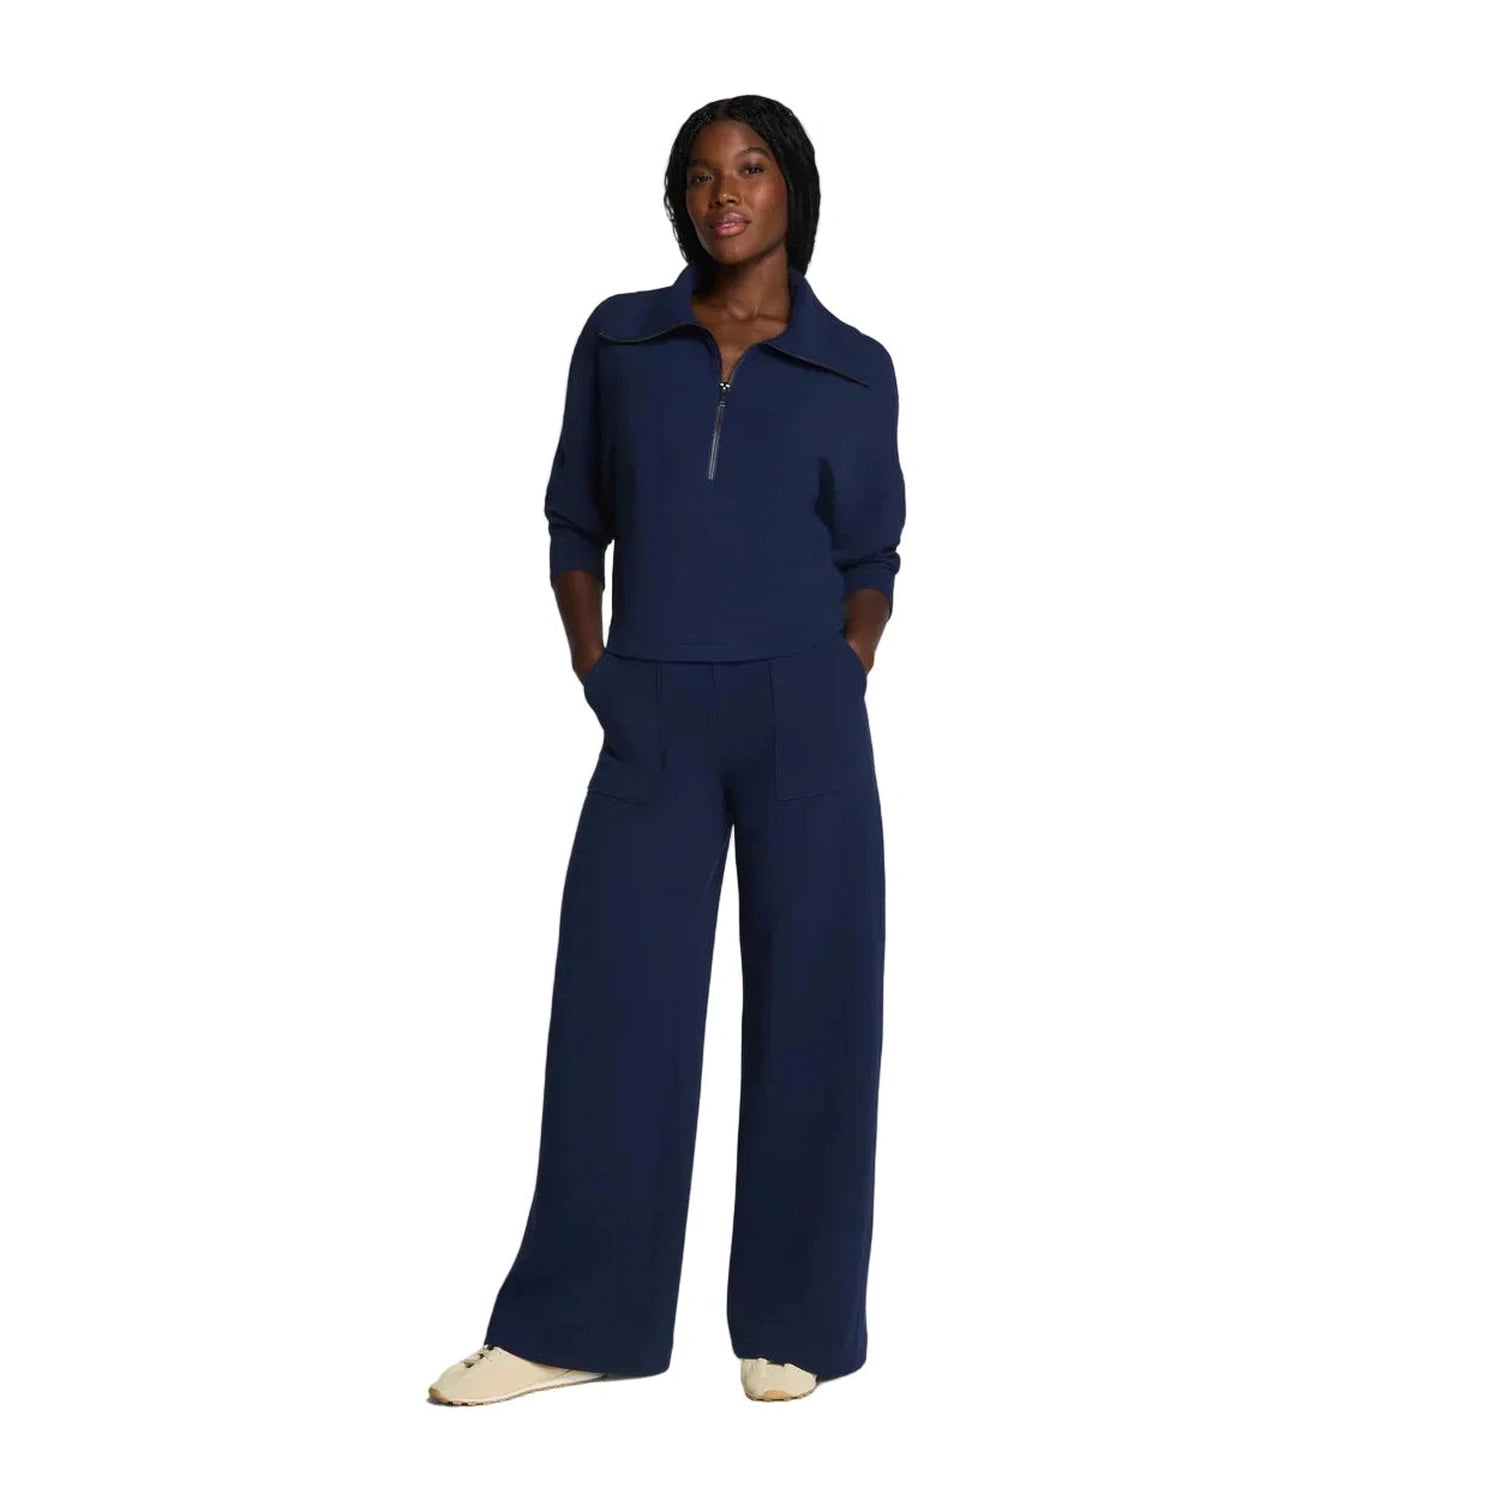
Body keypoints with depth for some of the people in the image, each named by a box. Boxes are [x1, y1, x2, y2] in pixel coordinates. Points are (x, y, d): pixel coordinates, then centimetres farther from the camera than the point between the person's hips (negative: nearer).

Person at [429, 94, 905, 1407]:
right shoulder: (619, 340, 7)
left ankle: (792, 1323, 16)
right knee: (613, 1010, -1)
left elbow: (872, 558, 10)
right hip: (655, 726, 1)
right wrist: (594, 678, 2)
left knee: (807, 1008, 2)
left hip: (805, 718, -1)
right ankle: (572, 1324, 10)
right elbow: (576, 523, 13)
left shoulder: (855, 371, 5)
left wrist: (841, 687, -4)